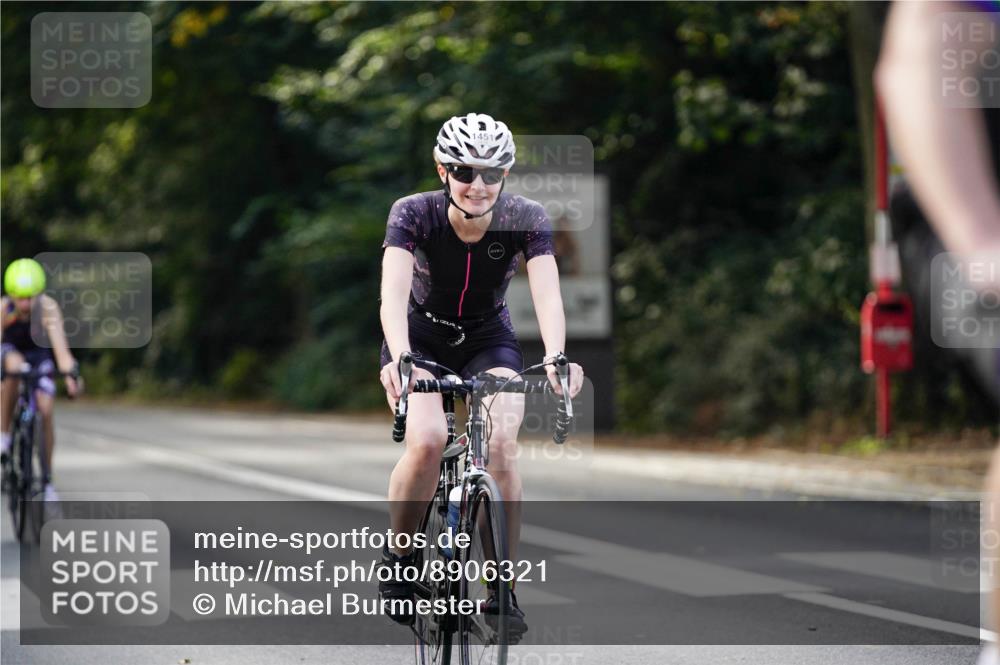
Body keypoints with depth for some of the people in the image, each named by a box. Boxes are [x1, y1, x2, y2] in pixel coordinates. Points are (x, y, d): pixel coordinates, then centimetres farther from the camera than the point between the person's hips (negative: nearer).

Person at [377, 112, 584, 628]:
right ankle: (398, 557, -4)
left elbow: (547, 293, -33)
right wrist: (401, 358, -56)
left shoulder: (526, 219, -21)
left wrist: (556, 358, -52)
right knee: (428, 440, -28)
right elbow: (393, 290, -38)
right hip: (421, 338, -1)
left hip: (489, 339, 1)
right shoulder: (414, 214, -24)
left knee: (501, 447, -24)